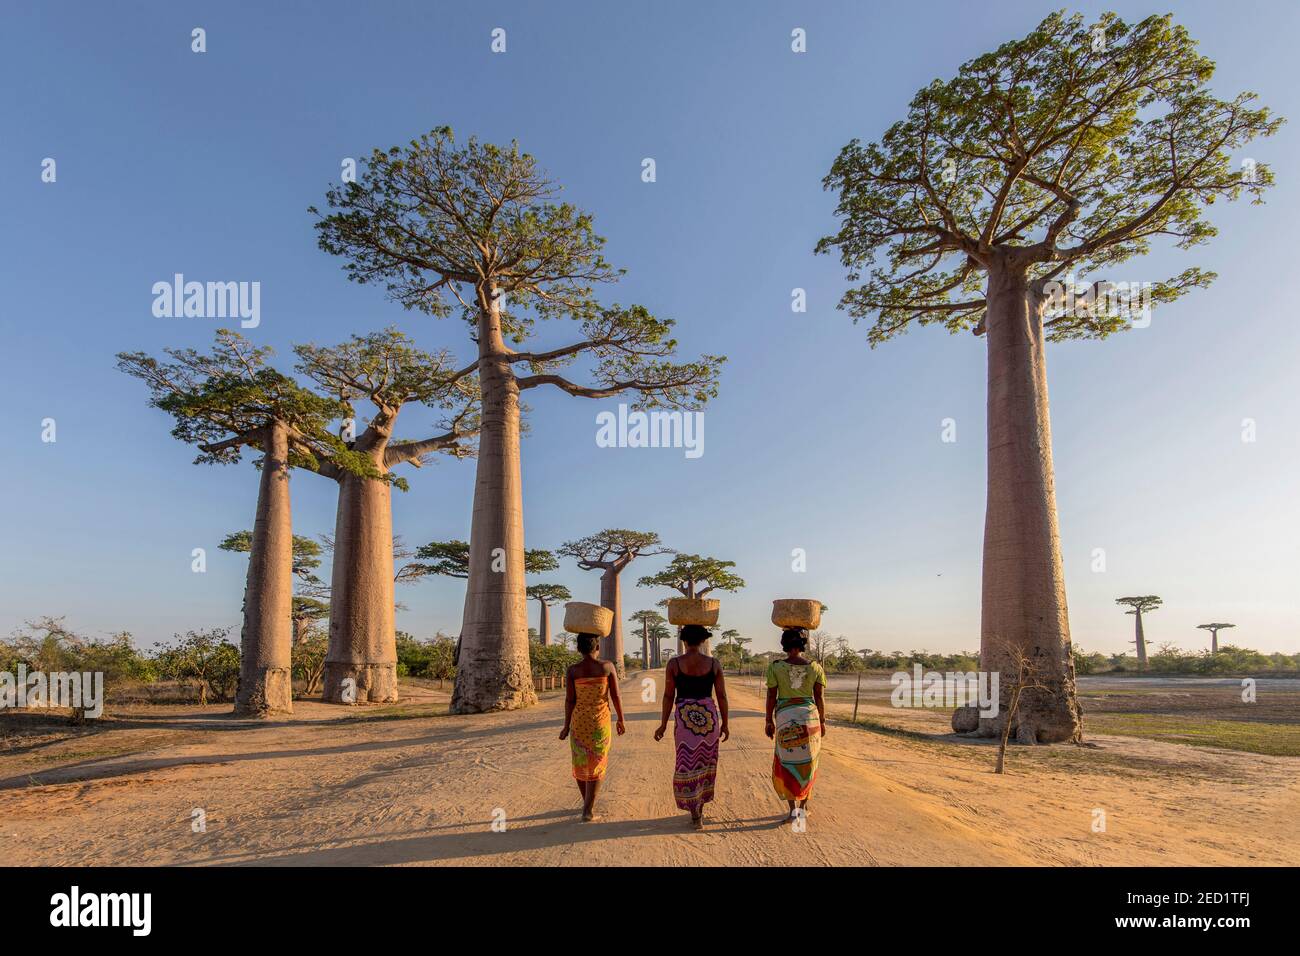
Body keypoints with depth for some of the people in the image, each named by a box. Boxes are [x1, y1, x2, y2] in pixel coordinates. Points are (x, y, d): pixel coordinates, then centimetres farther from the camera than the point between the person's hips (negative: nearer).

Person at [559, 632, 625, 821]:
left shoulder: (572, 670, -6)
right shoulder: (607, 666, -7)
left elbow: (569, 700, -7)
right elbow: (616, 696, -6)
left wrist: (566, 727, 2)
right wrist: (621, 720, 5)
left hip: (579, 721, 1)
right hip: (601, 721, -1)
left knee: (580, 763, 17)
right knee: (596, 765, 6)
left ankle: (587, 804, 31)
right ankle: (588, 810, 0)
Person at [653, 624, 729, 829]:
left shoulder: (673, 663, -6)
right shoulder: (714, 664, -2)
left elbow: (668, 696, -5)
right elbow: (722, 696, 0)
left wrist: (663, 725, 3)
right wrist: (725, 724, 10)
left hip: (685, 718, -2)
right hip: (709, 716, 2)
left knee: (688, 766, 7)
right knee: (704, 763, 18)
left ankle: (696, 816, 6)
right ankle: (699, 809, 28)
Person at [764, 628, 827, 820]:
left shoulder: (775, 667, -6)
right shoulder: (815, 667, -2)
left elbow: (771, 697, -4)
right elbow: (820, 697, 0)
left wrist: (769, 721, 5)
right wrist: (822, 722, 10)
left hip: (785, 718, -1)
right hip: (810, 717, 1)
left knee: (787, 762, 10)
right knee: (807, 763, 15)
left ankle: (793, 806, 1)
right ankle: (803, 805, 23)